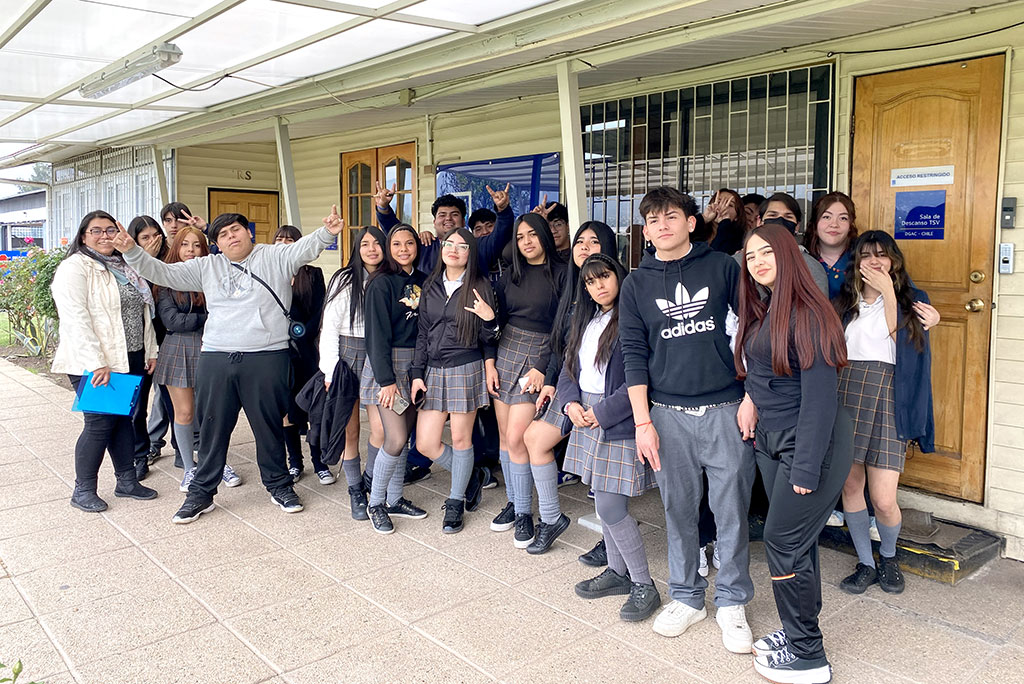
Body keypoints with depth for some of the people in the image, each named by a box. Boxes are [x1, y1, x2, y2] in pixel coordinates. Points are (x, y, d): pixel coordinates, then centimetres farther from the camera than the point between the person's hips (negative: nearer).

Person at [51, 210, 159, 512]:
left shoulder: (125, 267, 15)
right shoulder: (75, 267, -9)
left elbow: (143, 311, 19)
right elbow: (75, 318, -18)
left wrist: (150, 350, 12)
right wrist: (96, 363, -23)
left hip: (130, 359, 7)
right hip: (94, 365, -7)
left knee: (123, 418, 12)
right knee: (100, 422, -5)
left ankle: (127, 480, 22)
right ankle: (83, 490, 9)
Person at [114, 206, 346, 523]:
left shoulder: (276, 257, 4)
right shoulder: (207, 267, 14)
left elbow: (306, 247, -12)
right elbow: (163, 273, 14)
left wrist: (327, 233, -31)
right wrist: (132, 251, 2)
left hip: (267, 358, -3)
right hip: (216, 359, 3)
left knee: (270, 426, 9)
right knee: (213, 428, 9)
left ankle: (279, 485, 25)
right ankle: (202, 492, 22)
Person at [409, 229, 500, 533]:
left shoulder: (479, 286, -2)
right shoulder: (431, 286, 9)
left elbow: (489, 340, 0)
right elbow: (422, 333, 11)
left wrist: (489, 319, -22)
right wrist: (417, 374, 5)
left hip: (466, 370, -4)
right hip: (433, 371, 4)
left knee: (461, 439, 4)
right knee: (426, 444, 2)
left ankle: (456, 503, 23)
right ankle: (469, 476, 28)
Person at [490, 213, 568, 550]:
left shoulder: (561, 273, -4)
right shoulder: (511, 275, 12)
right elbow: (497, 320, 12)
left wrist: (542, 366, -14)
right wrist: (490, 362, 3)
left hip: (537, 356, -5)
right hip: (505, 353, 6)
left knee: (517, 438, -11)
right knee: (505, 436, 7)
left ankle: (524, 512, 4)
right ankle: (515, 502, 22)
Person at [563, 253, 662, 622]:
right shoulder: (583, 320, 13)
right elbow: (569, 367, 15)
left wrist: (603, 412, -17)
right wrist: (571, 403, -3)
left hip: (619, 423, -8)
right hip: (587, 419, 8)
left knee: (610, 508, -6)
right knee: (605, 501, 15)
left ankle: (644, 585, 11)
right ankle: (618, 572, 31)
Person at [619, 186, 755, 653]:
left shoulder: (722, 267, 3)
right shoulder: (636, 284, 7)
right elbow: (634, 353, 4)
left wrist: (753, 393, -1)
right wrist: (643, 422, -2)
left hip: (725, 408, -1)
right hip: (667, 413, 1)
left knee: (731, 509, 4)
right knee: (678, 509, 9)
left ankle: (731, 602, 21)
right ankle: (686, 597, 26)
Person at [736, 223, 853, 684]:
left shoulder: (807, 314, -17)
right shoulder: (761, 313, 9)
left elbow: (819, 397, -20)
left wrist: (806, 468, -21)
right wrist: (751, 397, 1)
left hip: (813, 442, -8)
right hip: (770, 440, 8)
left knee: (784, 541, -4)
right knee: (797, 539, 14)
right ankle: (797, 631, 27)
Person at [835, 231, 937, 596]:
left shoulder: (911, 299, 9)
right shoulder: (844, 302, 14)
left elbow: (898, 338, -6)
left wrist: (888, 292, -6)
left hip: (888, 396, -2)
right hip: (845, 393, 3)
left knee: (883, 498, -6)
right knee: (850, 486, 6)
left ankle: (888, 557, 24)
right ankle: (866, 564, 23)